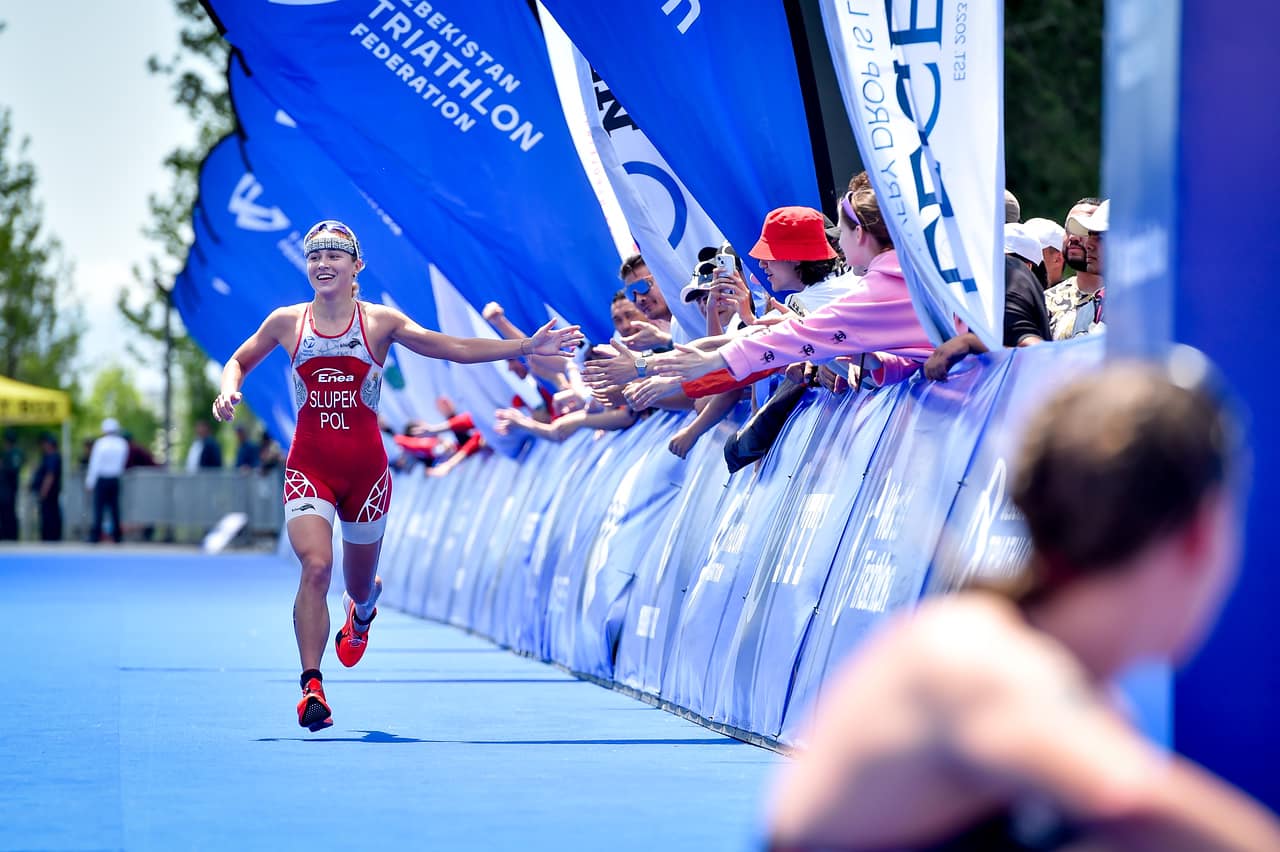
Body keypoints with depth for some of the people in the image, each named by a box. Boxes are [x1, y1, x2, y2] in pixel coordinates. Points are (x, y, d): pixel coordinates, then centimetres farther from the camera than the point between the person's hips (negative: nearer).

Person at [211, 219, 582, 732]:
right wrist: (228, 390, -5)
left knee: (360, 582, 14)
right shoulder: (287, 323, 2)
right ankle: (312, 685, -21)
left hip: (365, 467, 1)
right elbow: (240, 360, 18)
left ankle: (363, 608, 55)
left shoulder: (380, 322, -1)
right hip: (309, 467, -1)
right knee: (316, 565, -24)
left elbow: (455, 349, -7)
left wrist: (525, 347, -16)